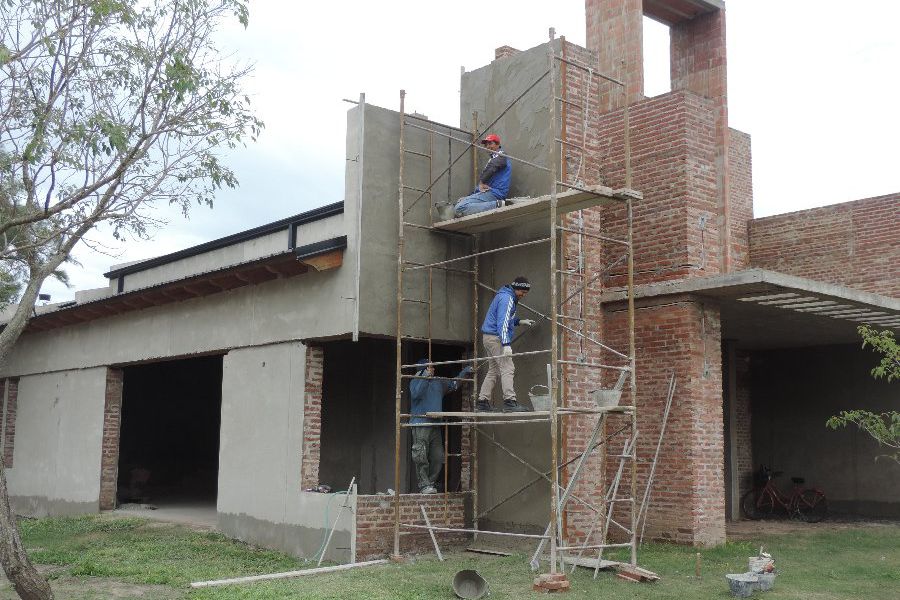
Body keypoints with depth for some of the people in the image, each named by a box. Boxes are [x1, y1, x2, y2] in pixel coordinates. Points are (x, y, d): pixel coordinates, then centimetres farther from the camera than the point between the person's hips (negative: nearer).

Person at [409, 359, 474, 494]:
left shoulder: (439, 382, 19)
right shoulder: (415, 382, 2)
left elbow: (454, 385, 30)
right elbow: (415, 394, -17)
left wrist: (464, 372, 20)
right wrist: (425, 377, -16)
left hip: (435, 425, 6)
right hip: (420, 424, -6)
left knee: (437, 457, 3)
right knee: (421, 457, -10)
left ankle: (431, 484, 11)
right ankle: (424, 486, -8)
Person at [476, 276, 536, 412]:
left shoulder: (506, 296, 18)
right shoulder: (507, 299, -15)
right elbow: (502, 322, -24)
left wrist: (520, 321, 23)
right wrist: (506, 344, -31)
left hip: (489, 337, 10)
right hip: (496, 338, -10)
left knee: (493, 371, 11)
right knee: (507, 368, -14)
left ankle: (482, 402, 10)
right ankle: (509, 401, -21)